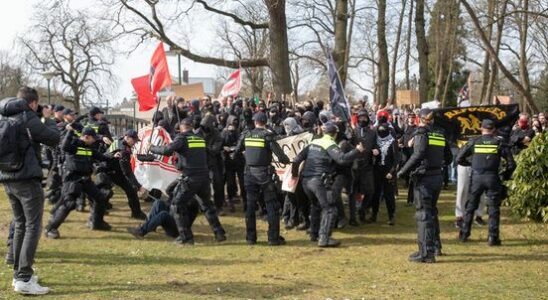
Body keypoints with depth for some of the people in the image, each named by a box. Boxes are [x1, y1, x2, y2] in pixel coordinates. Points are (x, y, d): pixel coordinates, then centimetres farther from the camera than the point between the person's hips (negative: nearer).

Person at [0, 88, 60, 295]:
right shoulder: (27, 118, -10)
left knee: (20, 225, 18)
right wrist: (52, 130, 14)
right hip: (27, 178, -8)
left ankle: (19, 274, 22)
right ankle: (24, 279, -10)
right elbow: (53, 139, -7)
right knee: (33, 227, -5)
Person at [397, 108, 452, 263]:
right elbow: (448, 158, 13)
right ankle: (436, 246, 32)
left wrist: (402, 172, -18)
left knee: (423, 214, -3)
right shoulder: (440, 135, 9)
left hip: (424, 178, -7)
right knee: (432, 211, 22)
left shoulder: (422, 134, -10)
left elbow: (418, 155, -24)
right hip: (438, 177, 7)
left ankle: (426, 253, -4)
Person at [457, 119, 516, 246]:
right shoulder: (499, 143, 2)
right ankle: (493, 237, 4)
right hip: (492, 178, -1)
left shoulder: (473, 142, 3)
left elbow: (459, 158, 4)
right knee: (493, 208, 7)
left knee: (471, 206, 14)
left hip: (476, 177, 1)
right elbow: (511, 163, 0)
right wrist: (506, 175, 15)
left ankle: (464, 234, 19)